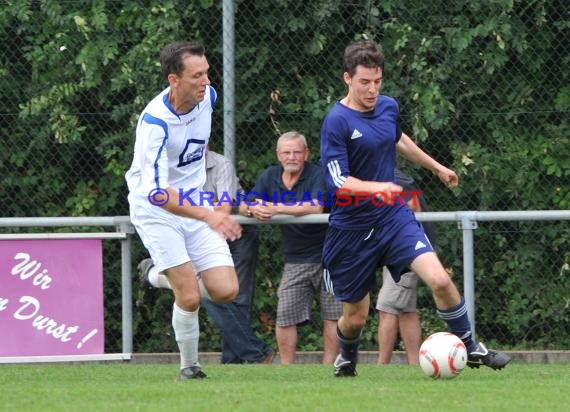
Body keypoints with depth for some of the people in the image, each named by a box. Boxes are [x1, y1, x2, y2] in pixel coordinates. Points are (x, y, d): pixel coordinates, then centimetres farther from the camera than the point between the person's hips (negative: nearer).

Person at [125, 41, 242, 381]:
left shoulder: (208, 96, -7)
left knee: (226, 291, -5)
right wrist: (208, 215, -43)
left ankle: (163, 276, 23)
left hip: (196, 203, 6)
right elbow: (156, 192, -34)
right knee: (190, 297, -15)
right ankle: (189, 366, 10)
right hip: (155, 211, -6)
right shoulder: (155, 122, -28)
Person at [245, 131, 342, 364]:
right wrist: (253, 209, -21)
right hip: (295, 260, 4)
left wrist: (275, 208, -26)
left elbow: (315, 207, -27)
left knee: (332, 315, -2)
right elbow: (245, 205, 5)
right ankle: (286, 368, 5)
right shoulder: (270, 176, 7)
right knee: (285, 315, -3)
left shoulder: (317, 175, -11)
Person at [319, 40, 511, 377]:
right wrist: (376, 188, -42)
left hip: (394, 216, 4)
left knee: (440, 280, -18)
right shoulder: (337, 122, -18)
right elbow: (340, 181, -25)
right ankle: (347, 360, 41)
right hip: (351, 231, -4)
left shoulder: (388, 107, 2)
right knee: (356, 316, 7)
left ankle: (471, 348, 2)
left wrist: (436, 166, 37)